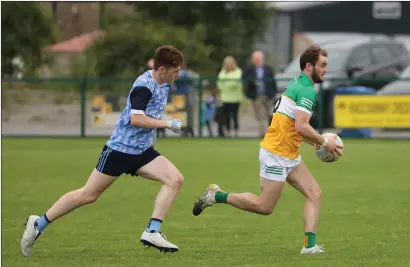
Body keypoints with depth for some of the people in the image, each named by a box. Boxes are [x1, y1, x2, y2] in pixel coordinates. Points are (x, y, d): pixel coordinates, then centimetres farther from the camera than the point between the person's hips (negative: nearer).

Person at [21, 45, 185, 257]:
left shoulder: (163, 84, 7)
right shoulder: (144, 86, -20)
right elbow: (135, 119, -30)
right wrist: (168, 124, -25)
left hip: (142, 152, 8)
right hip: (120, 149, -8)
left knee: (175, 179, -12)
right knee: (88, 195, 0)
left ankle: (152, 232, -12)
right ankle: (38, 224, 14)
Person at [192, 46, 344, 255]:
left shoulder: (298, 84, 15)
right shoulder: (307, 90, -16)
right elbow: (301, 127, -27)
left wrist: (318, 143, 14)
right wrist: (324, 142, -14)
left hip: (290, 155, 10)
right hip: (276, 153, -10)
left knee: (314, 194, 0)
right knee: (264, 207, -3)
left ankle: (310, 245, -6)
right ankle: (216, 196, 9)